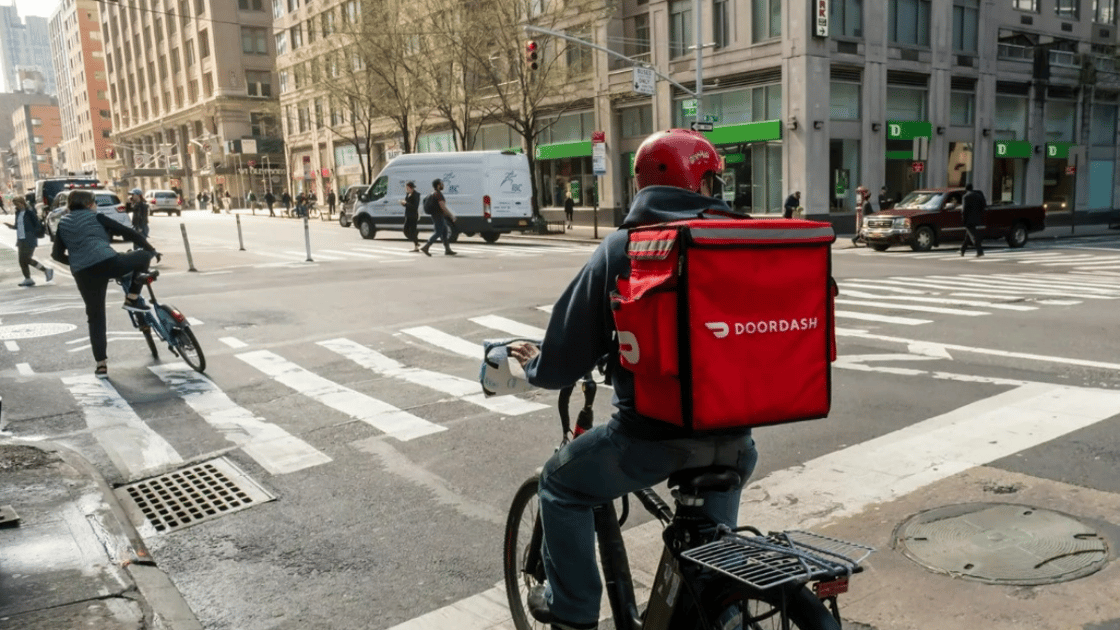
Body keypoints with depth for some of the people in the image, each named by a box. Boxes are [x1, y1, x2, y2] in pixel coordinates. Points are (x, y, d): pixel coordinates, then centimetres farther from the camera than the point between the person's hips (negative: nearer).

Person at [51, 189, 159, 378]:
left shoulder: (63, 224, 24)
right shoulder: (96, 217, 13)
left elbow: (57, 255, 22)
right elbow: (129, 233, 9)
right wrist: (152, 249, 20)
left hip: (83, 274, 4)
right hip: (108, 263, -4)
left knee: (96, 318, 13)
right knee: (144, 255, 20)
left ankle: (101, 365, 12)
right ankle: (132, 299, 15)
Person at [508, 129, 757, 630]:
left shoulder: (622, 248, -5)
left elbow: (569, 351, -2)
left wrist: (537, 364, 20)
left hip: (654, 430, -4)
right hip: (732, 426, 4)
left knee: (560, 484, 20)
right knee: (723, 474, 39)